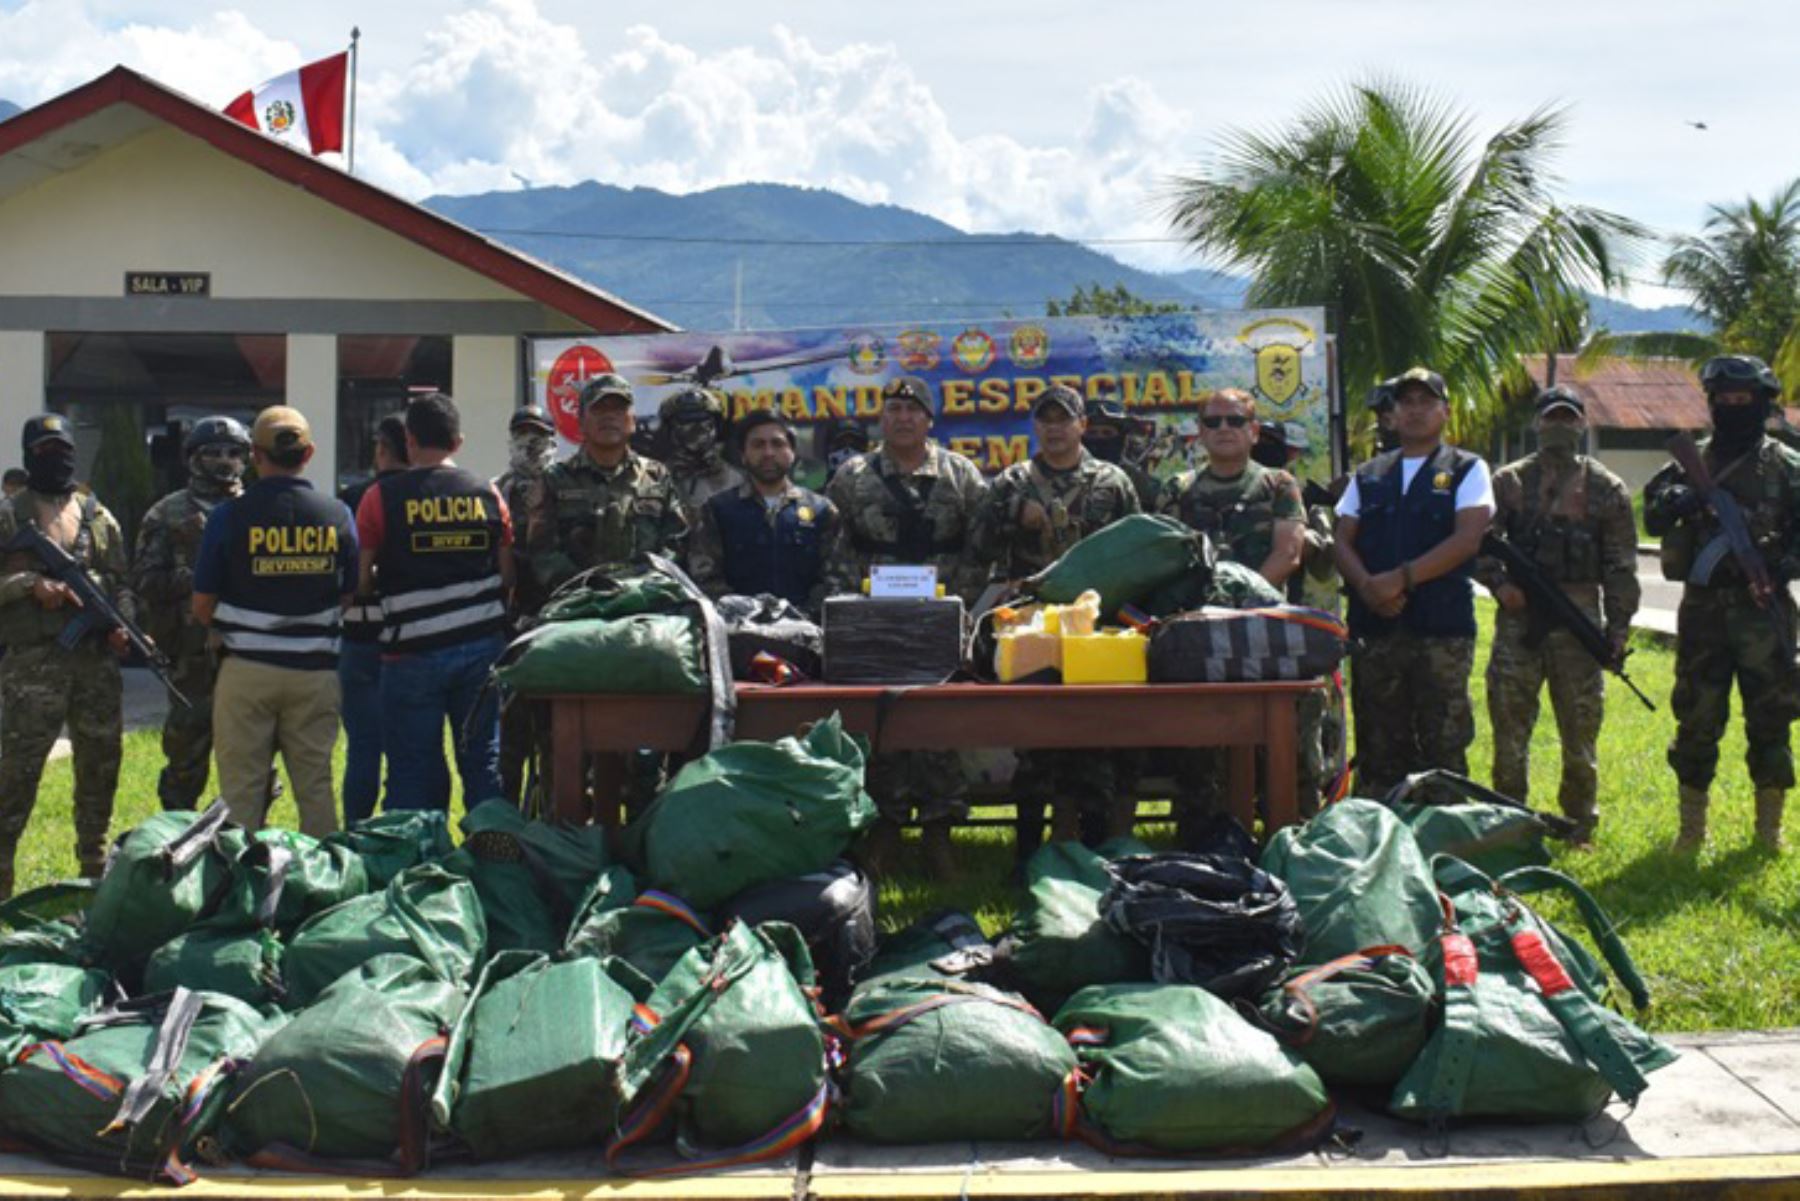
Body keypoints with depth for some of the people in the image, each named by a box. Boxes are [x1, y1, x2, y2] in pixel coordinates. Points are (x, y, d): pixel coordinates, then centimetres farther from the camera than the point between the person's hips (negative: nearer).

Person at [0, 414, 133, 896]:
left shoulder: (99, 517, 13)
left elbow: (121, 583, 15)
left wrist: (122, 623, -2)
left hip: (97, 659, 5)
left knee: (101, 761, 12)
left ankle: (94, 863, 27)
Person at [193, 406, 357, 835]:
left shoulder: (229, 516, -7)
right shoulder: (337, 515, -1)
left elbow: (202, 606, -2)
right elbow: (348, 596, 6)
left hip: (246, 669, -2)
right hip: (316, 671, 2)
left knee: (241, 792, 4)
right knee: (316, 789, 10)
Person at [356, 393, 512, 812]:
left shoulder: (382, 497, -5)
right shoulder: (487, 494, 4)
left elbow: (361, 581, -5)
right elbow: (508, 577, 7)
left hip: (413, 652, -3)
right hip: (482, 645, 3)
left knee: (413, 772, 3)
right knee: (485, 763, 10)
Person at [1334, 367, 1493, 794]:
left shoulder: (1467, 470, 7)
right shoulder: (1368, 476, 18)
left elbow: (1467, 539, -7)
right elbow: (1343, 542, 11)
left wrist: (1401, 578, -15)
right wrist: (1367, 586, -10)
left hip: (1443, 630, -3)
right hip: (1374, 627, 4)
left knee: (1444, 746, -5)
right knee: (1379, 747, 5)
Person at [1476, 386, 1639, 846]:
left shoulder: (1606, 489, 6)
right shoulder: (1508, 482, 8)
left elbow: (1621, 565, 4)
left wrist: (1619, 625, -3)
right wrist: (1498, 582, -12)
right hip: (1518, 618, 1)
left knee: (1581, 730, 6)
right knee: (1510, 726, 4)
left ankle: (1580, 827, 17)